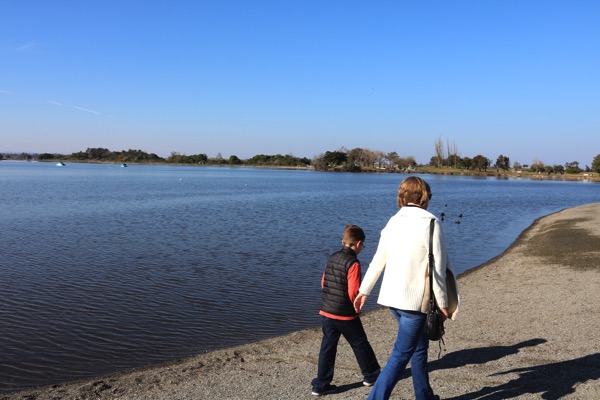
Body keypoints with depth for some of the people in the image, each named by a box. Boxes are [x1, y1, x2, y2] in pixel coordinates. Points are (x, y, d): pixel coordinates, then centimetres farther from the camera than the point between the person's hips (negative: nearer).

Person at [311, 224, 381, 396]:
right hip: (346, 314, -6)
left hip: (326, 311, 6)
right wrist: (357, 305, 1)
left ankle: (321, 385, 14)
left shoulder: (332, 258, 5)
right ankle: (371, 375, 31)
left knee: (327, 347, 11)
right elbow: (353, 293, -19)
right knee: (360, 345, 14)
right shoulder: (353, 263, -18)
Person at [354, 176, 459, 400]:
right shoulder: (429, 223, -11)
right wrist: (442, 302, -4)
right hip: (415, 299, -7)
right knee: (401, 355, -2)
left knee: (419, 345, 22)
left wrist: (364, 291, 17)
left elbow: (378, 260, 11)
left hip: (392, 297, 7)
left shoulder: (393, 222, 8)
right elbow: (437, 268, -12)